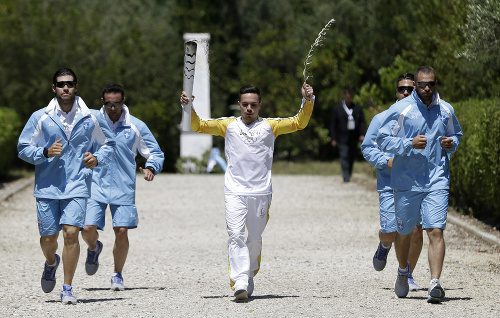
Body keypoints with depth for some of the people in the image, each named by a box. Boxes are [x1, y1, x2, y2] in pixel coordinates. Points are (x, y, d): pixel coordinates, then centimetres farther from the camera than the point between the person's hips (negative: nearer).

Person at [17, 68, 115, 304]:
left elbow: (108, 143, 17)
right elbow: (23, 149, 4)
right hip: (47, 186, 1)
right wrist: (46, 152, -14)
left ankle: (67, 289, -4)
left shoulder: (91, 119, 3)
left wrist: (97, 159, -3)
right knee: (48, 237, 6)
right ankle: (51, 264, 43)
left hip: (77, 187, -1)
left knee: (71, 233, -15)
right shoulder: (40, 118, 1)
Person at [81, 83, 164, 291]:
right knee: (88, 229, -11)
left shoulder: (136, 127, 3)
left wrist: (150, 168, -12)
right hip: (95, 185, 0)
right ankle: (94, 248, 26)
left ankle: (117, 275, 13)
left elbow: (156, 154, 9)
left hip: (123, 188, 0)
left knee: (122, 232, -7)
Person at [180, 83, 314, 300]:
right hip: (234, 191, -1)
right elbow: (199, 126, 10)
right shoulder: (228, 125, 11)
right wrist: (189, 108, -6)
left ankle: (249, 277, 29)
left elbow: (299, 123, 4)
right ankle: (239, 282, -23)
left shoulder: (270, 126, 9)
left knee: (255, 239, 10)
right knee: (235, 235, -15)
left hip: (261, 192, 1)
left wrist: (307, 101, -10)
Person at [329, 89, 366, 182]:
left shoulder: (358, 108, 13)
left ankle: (349, 176, 15)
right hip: (342, 138, -3)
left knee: (351, 158, 5)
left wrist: (362, 134, -4)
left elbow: (362, 122, 11)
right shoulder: (337, 109, 5)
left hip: (354, 138, 3)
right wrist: (333, 139, -3)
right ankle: (346, 177, -19)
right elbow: (332, 124, 4)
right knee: (344, 157, -14)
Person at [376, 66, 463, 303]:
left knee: (436, 230, -13)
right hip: (406, 182, -1)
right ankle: (403, 271, 40)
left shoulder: (446, 110, 6)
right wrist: (409, 144, -19)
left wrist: (452, 143, 0)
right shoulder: (400, 109, -5)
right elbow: (382, 139, -6)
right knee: (403, 232, 13)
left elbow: (457, 133, 24)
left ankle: (435, 283, -19)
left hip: (437, 182, 1)